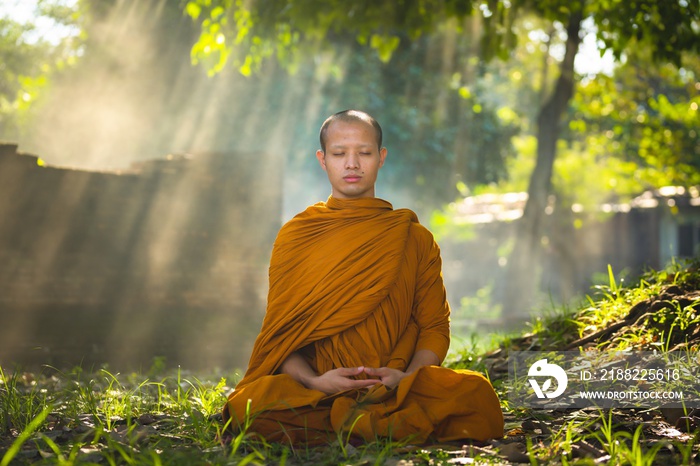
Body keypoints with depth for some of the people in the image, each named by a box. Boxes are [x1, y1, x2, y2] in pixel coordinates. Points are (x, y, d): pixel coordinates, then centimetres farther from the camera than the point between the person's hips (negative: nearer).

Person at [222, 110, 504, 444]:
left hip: (396, 389, 0)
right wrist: (314, 381, -17)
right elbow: (280, 335, 5)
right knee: (250, 406, -33)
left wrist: (405, 376, -16)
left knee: (476, 395, -29)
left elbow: (435, 328, 6)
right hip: (316, 389, 1)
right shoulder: (295, 236, 11)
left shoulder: (414, 238, 12)